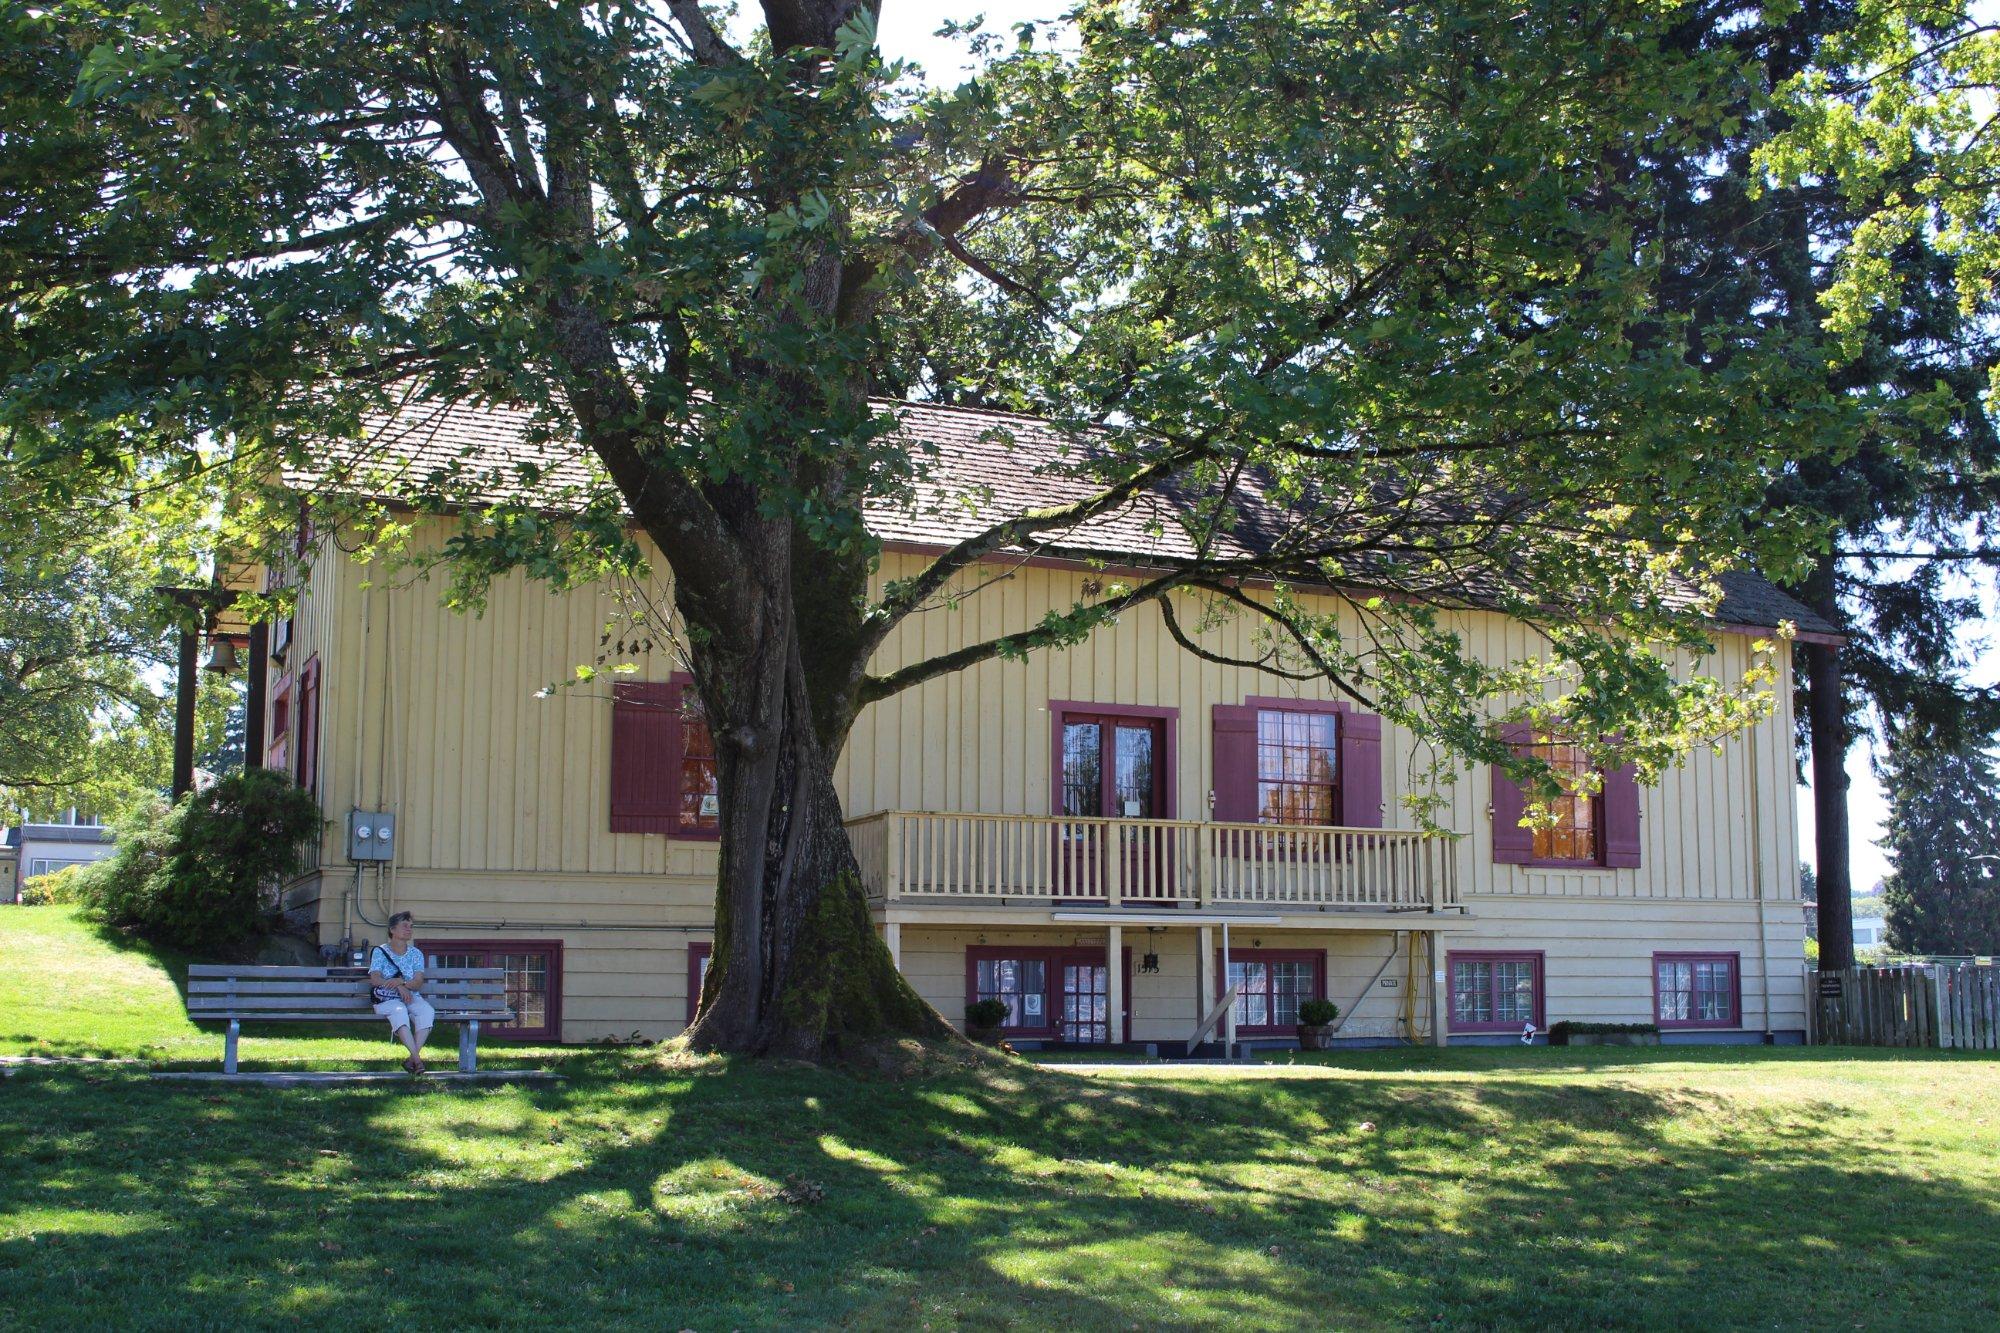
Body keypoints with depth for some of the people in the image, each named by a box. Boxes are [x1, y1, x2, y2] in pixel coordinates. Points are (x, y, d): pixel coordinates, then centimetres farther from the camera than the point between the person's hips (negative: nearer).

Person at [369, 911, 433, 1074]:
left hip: (412, 997, 3)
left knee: (427, 1011, -31)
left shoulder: (416, 954, 13)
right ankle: (417, 1058, -45)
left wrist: (401, 982, -21)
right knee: (399, 1011, -38)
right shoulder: (380, 952, 7)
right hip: (387, 999, -3)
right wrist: (399, 987, -20)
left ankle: (412, 1059, -33)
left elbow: (418, 983, 0)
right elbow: (375, 979, -6)